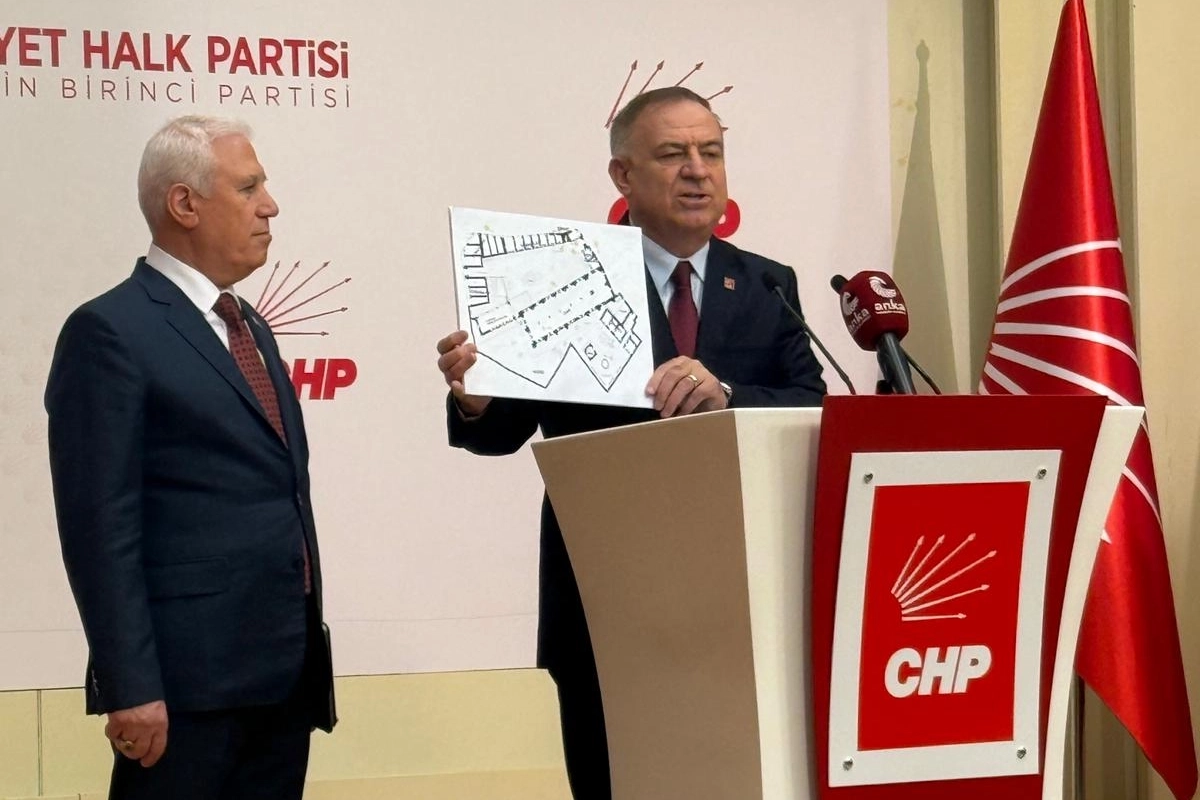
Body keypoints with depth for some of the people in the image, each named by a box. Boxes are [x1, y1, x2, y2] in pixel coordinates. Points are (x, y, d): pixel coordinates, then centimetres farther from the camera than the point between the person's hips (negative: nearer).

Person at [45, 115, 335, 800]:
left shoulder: (249, 327, 19)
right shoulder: (111, 332, -8)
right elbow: (101, 528, -13)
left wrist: (307, 655, 18)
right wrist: (130, 688, -18)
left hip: (287, 675, 8)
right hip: (187, 682, -8)